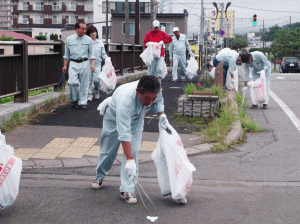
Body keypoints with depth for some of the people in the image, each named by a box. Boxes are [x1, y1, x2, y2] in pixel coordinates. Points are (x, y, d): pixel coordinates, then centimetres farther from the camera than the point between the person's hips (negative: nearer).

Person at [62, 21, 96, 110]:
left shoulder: (88, 40, 5)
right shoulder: (69, 39, 7)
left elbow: (91, 53, 6)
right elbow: (67, 54, 14)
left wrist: (92, 64, -7)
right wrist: (65, 65, 11)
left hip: (84, 63, 0)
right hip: (73, 64, 0)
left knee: (84, 84, 1)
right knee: (72, 82, -14)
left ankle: (82, 102, 10)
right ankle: (74, 99, 8)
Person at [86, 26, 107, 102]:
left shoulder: (100, 43, 11)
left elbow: (103, 54, 15)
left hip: (97, 64, 2)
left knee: (96, 80, -7)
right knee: (89, 80, -2)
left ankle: (96, 91, 22)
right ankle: (89, 95, 10)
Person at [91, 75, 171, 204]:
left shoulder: (155, 92, -31)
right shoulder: (125, 100, -47)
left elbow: (158, 101, -2)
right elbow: (124, 134, -49)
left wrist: (161, 115, -20)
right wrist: (129, 161, -52)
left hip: (136, 119, 4)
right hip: (114, 116, -3)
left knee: (133, 151, -10)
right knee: (108, 150, 9)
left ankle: (127, 190, -7)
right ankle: (99, 177, 38)